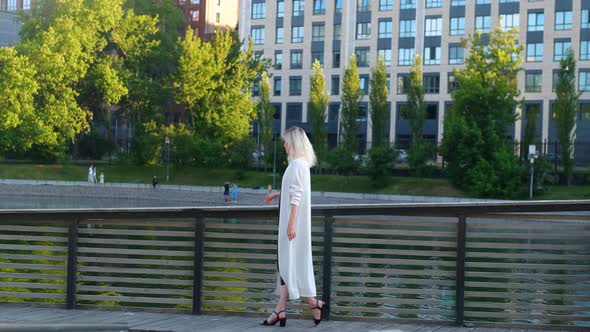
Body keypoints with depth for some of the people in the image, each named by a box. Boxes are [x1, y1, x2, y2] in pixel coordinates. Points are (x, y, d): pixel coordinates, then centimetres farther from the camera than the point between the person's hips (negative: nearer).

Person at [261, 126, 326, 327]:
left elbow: (296, 196, -21)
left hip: (294, 220, -10)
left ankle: (315, 304, 1)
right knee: (286, 263, 7)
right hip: (291, 220, 10)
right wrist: (277, 195, 32)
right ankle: (280, 310, 6)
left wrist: (291, 223, -24)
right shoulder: (302, 163, 13)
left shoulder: (297, 165, -16)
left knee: (290, 262, -5)